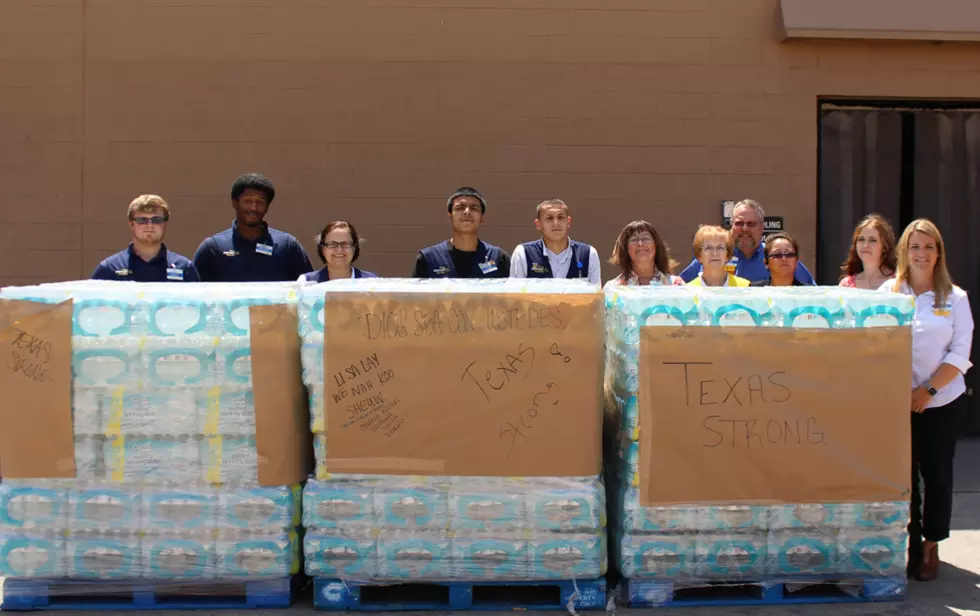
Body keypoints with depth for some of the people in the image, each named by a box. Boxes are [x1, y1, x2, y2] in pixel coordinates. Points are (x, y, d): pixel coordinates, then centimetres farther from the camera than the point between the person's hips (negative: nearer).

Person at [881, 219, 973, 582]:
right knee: (903, 472, 3)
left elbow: (960, 354, -2)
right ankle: (909, 542, 16)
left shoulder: (955, 298, 1)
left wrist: (928, 390, -12)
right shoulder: (888, 292, 1)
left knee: (937, 473, 4)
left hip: (942, 401, 0)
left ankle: (931, 546, 17)